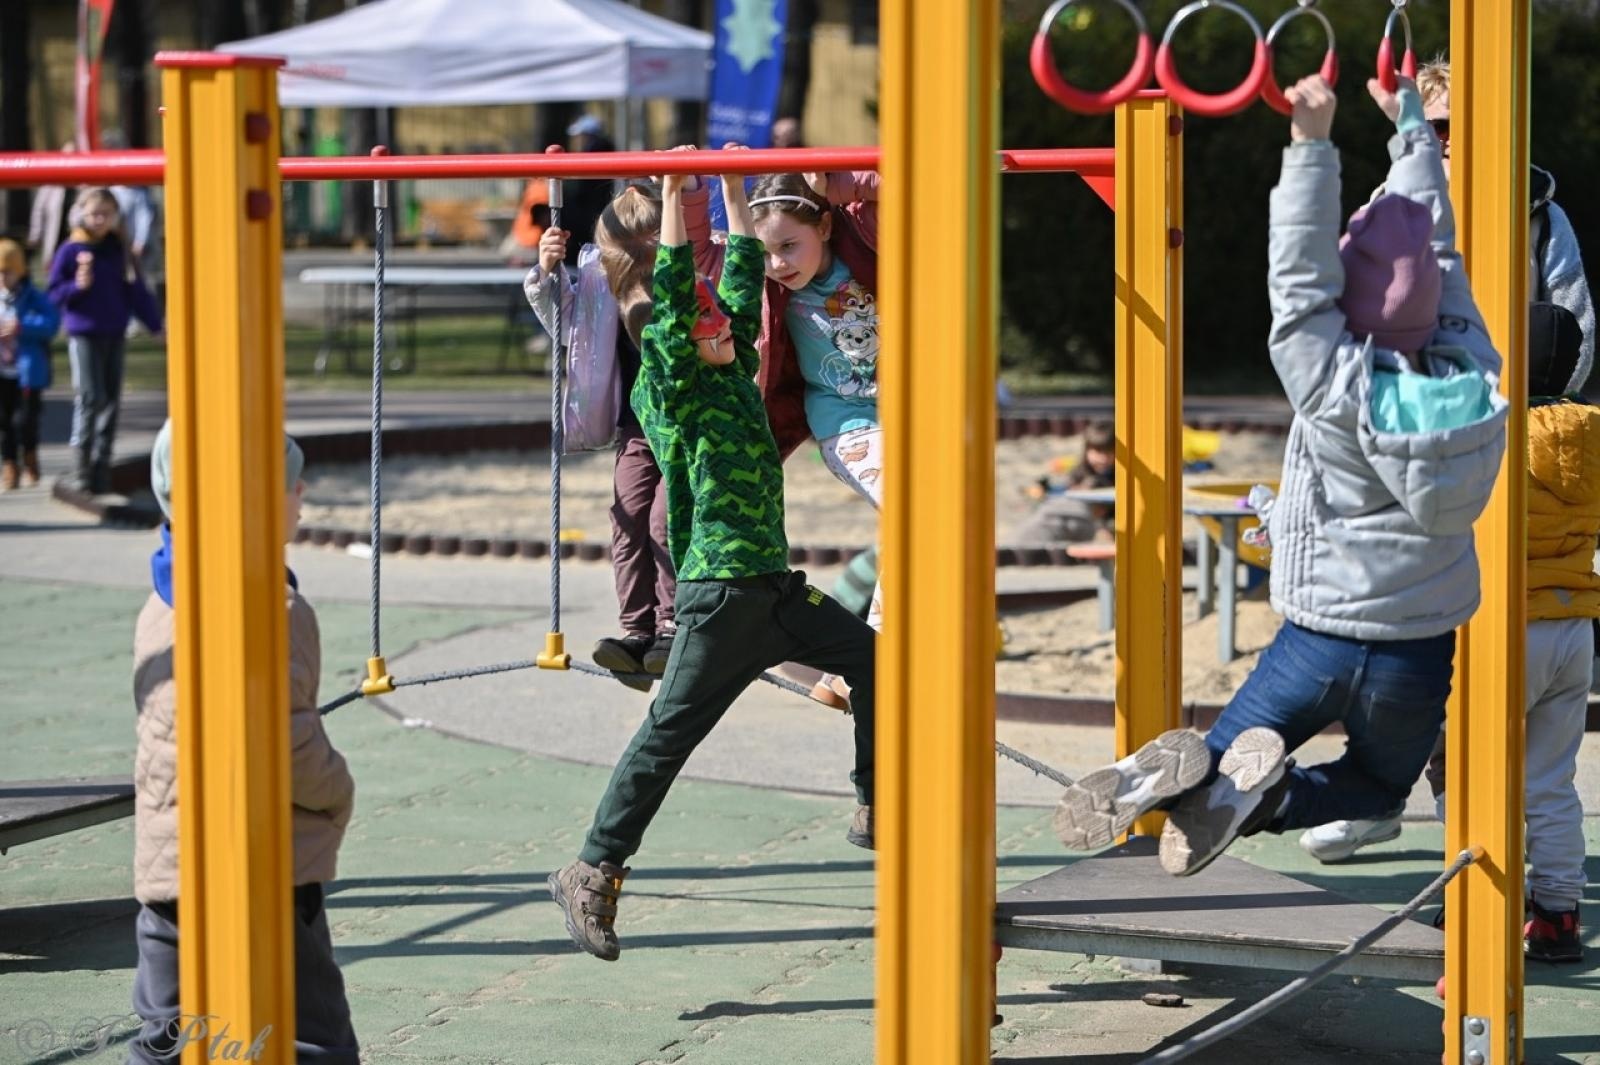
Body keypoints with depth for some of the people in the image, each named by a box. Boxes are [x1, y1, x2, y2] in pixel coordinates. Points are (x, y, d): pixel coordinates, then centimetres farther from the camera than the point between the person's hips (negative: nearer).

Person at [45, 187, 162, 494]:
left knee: (111, 401, 6)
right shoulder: (70, 251, -4)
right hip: (83, 335, -4)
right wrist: (77, 286, -19)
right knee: (90, 399, -9)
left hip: (115, 335, 4)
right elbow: (54, 294, -1)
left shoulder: (119, 251, 8)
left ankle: (102, 466, 14)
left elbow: (136, 292, 12)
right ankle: (84, 467, -2)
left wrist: (155, 324, 10)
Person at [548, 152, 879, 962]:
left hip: (773, 586, 8)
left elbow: (743, 283, 21)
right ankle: (592, 873, -1)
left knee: (872, 661, 9)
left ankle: (875, 812, 22)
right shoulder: (667, 386, -7)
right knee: (670, 731, -8)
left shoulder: (734, 371, 13)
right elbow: (670, 295, -19)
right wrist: (673, 195, -20)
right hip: (721, 591, -8)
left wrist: (734, 193, 21)